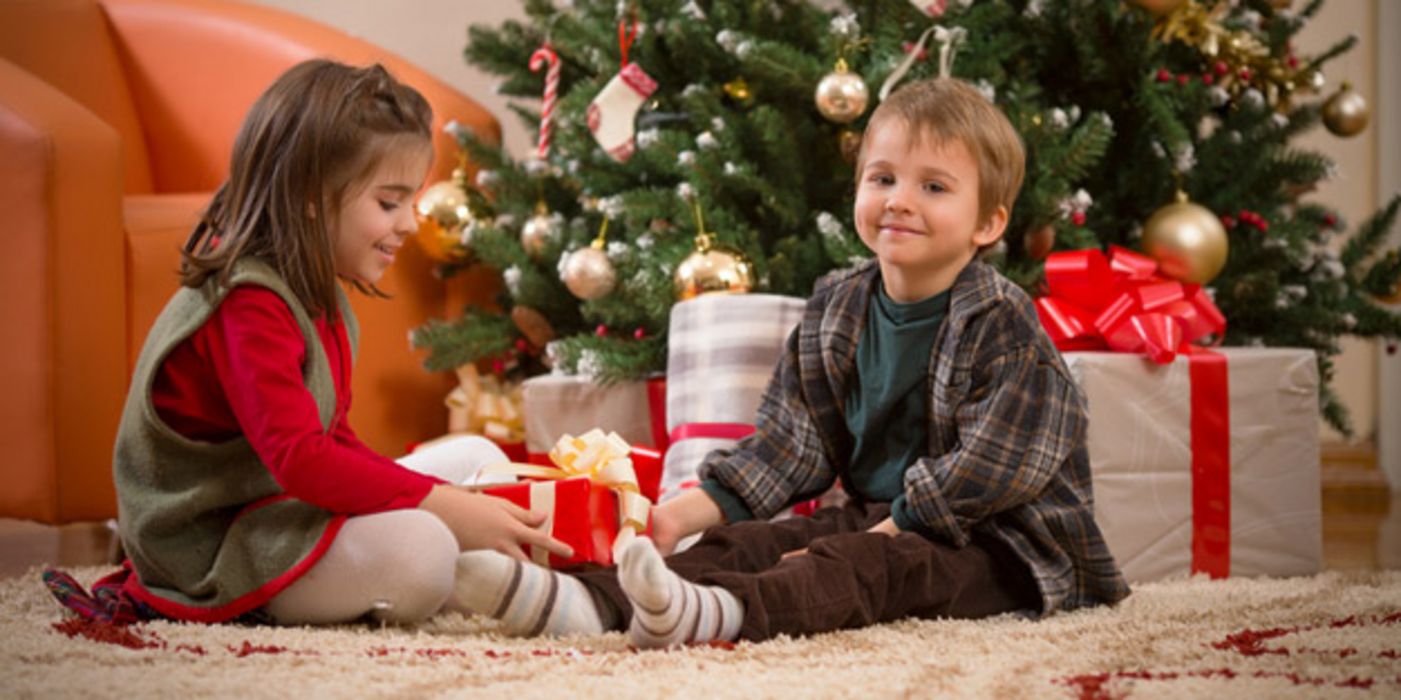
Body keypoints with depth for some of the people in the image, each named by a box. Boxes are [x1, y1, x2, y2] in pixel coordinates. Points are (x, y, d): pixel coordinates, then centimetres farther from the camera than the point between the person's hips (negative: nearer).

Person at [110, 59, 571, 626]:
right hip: (214, 552, -11)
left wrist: (441, 499, -3)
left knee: (476, 458, 11)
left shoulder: (317, 296, 10)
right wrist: (444, 506, -31)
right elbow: (300, 461, -32)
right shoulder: (248, 305, -23)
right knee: (416, 550, -34)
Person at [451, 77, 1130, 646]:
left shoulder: (1003, 327, -12)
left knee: (879, 566, -34)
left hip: (999, 544, -7)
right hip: (876, 520, 8)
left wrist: (882, 535, -22)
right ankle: (587, 601, -36)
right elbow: (788, 443, 7)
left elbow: (985, 472, -18)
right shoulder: (834, 312, 8)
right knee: (748, 541, -13)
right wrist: (687, 511, -6)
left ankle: (717, 612, -63)